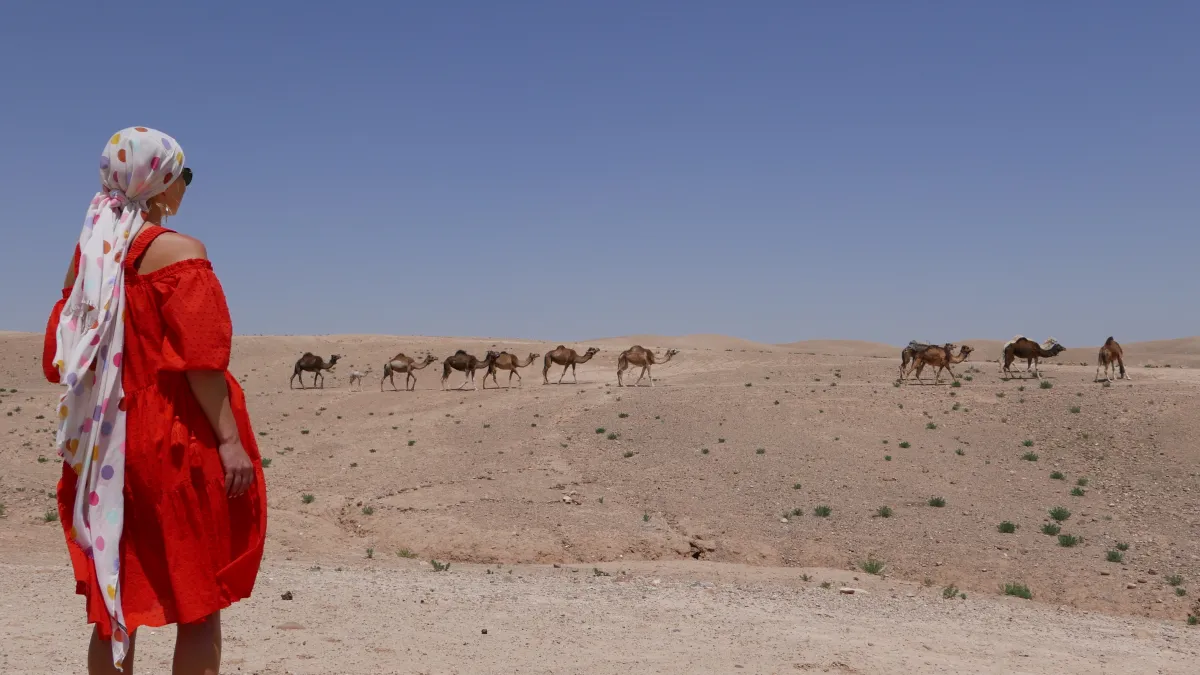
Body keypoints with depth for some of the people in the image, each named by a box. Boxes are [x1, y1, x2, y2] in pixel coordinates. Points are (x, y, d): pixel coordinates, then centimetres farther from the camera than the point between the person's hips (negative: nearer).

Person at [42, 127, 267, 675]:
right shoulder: (178, 251, -9)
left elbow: (58, 357, 14)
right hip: (175, 444, -7)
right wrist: (229, 438, -17)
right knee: (199, 605, 2)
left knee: (114, 606, 12)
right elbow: (199, 356, -18)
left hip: (103, 449, 7)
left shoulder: (88, 254, 11)